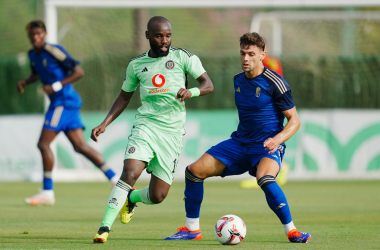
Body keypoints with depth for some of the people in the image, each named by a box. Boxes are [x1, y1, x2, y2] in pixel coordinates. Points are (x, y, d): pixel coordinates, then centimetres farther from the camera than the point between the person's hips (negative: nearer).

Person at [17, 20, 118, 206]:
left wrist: (56, 86, -19)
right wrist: (25, 82, 10)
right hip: (59, 103, 9)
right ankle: (114, 179, 3)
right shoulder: (33, 54, 13)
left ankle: (47, 192, -7)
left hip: (64, 101, -9)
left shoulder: (54, 50, -13)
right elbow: (36, 74, 32)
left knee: (43, 143, -10)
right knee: (80, 146, 3)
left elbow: (79, 72, -14)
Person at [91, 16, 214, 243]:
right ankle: (105, 227, -21)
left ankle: (132, 198, 37)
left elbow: (208, 85, -3)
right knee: (130, 173, -26)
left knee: (157, 196, 1)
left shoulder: (183, 57, 1)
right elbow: (124, 98, 19)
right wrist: (104, 124, 8)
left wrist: (191, 92, -25)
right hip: (145, 125, 0)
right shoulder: (137, 64, 8)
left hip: (172, 132, 0)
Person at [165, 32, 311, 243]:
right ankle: (191, 229, 9)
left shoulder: (274, 83, -13)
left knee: (265, 179, -39)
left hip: (266, 146, -7)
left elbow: (294, 120, -10)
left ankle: (291, 231, -22)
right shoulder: (238, 80, 8)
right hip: (239, 143, 7)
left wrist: (277, 139, -26)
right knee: (194, 171, -5)